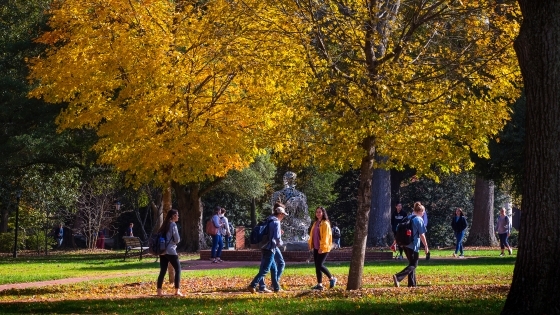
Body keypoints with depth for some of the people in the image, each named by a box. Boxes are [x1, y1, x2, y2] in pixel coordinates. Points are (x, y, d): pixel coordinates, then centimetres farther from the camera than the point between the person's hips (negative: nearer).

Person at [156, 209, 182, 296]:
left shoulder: (165, 225, 14)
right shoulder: (173, 224, -9)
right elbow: (177, 239, -11)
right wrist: (176, 241, 12)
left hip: (162, 250, 7)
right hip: (171, 251, -7)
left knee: (163, 271, 8)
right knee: (178, 269, 0)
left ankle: (159, 291, 4)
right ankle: (177, 290, -5)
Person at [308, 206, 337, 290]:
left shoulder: (325, 224, -10)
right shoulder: (315, 223, 15)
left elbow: (325, 236, -16)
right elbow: (312, 235, 18)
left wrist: (322, 247, -22)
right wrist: (310, 244, 9)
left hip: (323, 248, -8)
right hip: (316, 248, 8)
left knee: (320, 265, -14)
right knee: (317, 266, 6)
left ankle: (332, 279, 3)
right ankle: (319, 284, 10)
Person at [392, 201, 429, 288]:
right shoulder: (419, 220, -9)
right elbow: (422, 235, -10)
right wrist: (426, 246, -1)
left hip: (405, 244, 8)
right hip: (413, 245, -8)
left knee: (412, 264, 18)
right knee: (413, 265, -3)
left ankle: (412, 284, 17)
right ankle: (398, 277, -23)